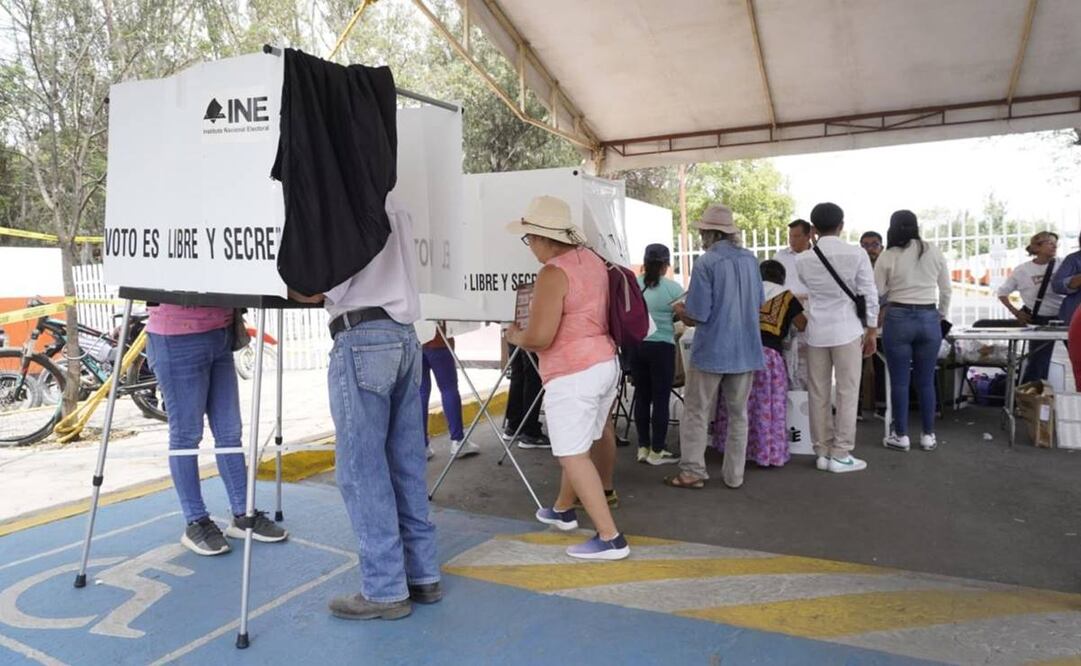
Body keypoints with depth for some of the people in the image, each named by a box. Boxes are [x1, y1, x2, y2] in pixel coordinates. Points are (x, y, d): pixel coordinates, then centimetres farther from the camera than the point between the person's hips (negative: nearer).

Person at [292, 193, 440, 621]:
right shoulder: (396, 209, 20)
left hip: (363, 340, -8)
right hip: (405, 336, 8)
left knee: (361, 470, -2)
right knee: (406, 466, 11)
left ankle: (385, 590, 4)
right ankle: (422, 576, 18)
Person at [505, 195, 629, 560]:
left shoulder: (553, 273, -19)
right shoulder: (593, 260, 9)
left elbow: (539, 337, -22)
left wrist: (515, 336, -2)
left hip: (574, 375, -9)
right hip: (606, 364, 10)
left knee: (572, 455, -2)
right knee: (577, 445, 22)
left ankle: (610, 538, 0)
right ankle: (562, 510, 40)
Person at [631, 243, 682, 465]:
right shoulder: (672, 287, -7)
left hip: (637, 346, 4)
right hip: (662, 347, -4)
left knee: (642, 397, 11)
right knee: (661, 399, 3)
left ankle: (643, 447, 19)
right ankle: (657, 451, 8)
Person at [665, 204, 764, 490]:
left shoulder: (706, 263, -15)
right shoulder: (750, 260, 3)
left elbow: (696, 316, -17)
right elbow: (758, 303, 15)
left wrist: (680, 310, 3)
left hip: (711, 351, -5)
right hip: (746, 349, 5)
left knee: (696, 413, 8)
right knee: (738, 414, 13)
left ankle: (692, 472, 11)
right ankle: (734, 475, 19)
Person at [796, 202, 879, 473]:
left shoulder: (803, 260, 1)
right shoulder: (857, 254, -6)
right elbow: (869, 295, -4)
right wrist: (871, 330, 5)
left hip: (816, 331, 2)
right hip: (846, 330, -2)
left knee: (818, 394, 9)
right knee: (847, 393, 4)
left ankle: (822, 452, 16)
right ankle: (840, 455, 7)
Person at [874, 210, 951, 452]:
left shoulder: (888, 256, -5)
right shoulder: (934, 252, 4)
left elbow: (877, 293, -1)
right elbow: (946, 289, 11)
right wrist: (942, 315, 25)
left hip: (898, 319, -3)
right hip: (929, 319, 3)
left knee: (899, 381, 5)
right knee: (926, 381, 11)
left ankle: (900, 436, 11)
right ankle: (928, 435, 17)